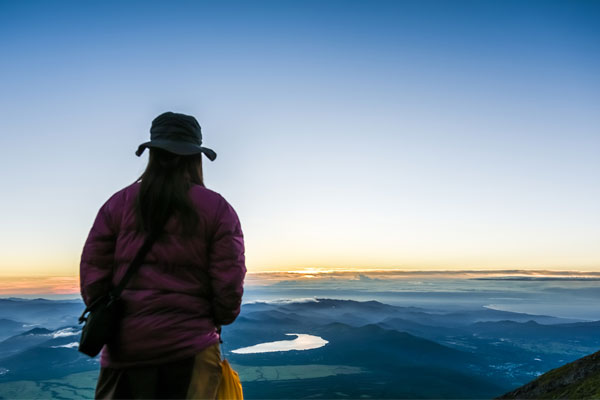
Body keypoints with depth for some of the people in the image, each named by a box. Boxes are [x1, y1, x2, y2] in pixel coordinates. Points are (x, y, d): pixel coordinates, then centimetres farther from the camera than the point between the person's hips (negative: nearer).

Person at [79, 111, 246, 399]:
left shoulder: (118, 203, 2)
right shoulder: (217, 209, -3)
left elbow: (91, 277, 1)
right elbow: (229, 286, -7)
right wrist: (217, 321, 12)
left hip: (124, 346, 2)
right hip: (190, 346, -2)